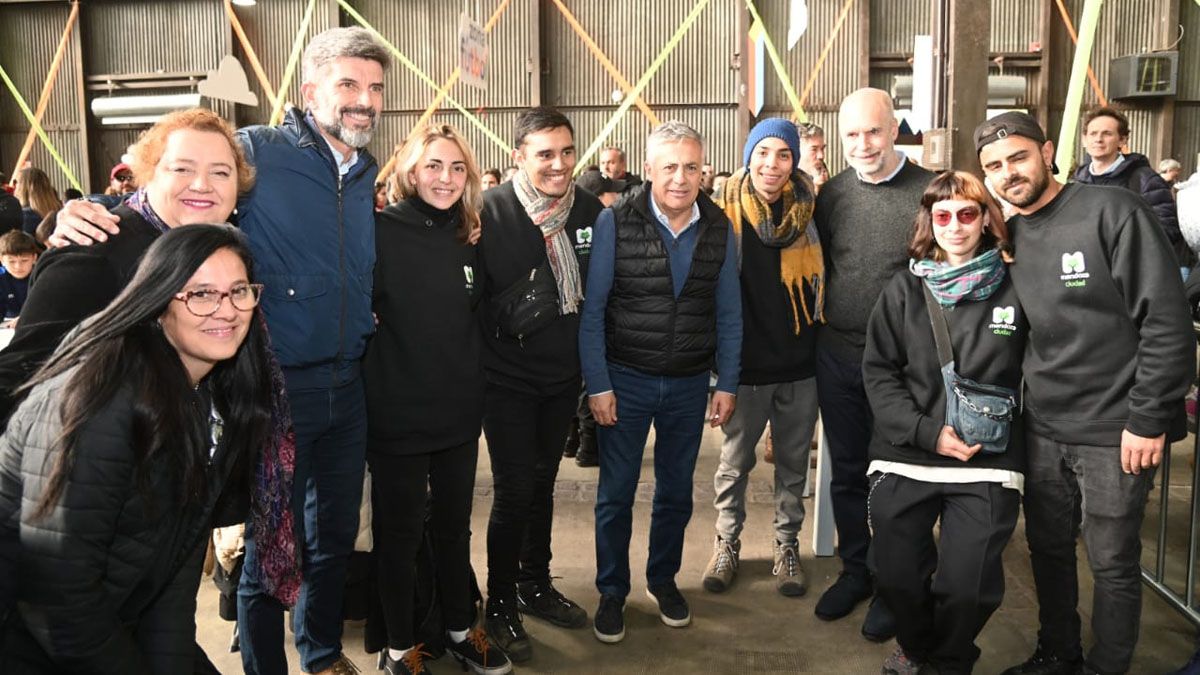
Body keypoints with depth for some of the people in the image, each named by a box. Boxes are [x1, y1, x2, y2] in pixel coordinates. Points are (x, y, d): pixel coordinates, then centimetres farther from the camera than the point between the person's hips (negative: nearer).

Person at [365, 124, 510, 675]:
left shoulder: (467, 238, 7)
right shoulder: (382, 231, -11)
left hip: (459, 412, 5)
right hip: (397, 414, -5)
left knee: (454, 526, 18)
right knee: (399, 532, 10)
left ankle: (460, 630, 36)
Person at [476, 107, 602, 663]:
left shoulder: (590, 209, -2)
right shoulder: (490, 211, -17)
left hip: (563, 375, 5)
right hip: (508, 378, -4)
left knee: (542, 483, 18)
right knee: (514, 490, 0)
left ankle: (536, 585, 36)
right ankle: (500, 606, 20)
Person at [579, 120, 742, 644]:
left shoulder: (719, 229, -2)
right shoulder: (615, 223, -11)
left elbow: (729, 314, 4)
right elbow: (592, 311, -8)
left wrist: (727, 384, 2)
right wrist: (598, 385, -10)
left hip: (690, 384, 3)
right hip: (626, 381, -2)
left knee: (676, 491, 16)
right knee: (616, 494, 8)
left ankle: (663, 580, 37)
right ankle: (612, 592, 27)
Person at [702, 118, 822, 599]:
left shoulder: (809, 212, -1)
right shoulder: (725, 214, -6)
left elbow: (820, 283, 10)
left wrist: (819, 339, 8)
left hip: (799, 364, 2)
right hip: (745, 364, -2)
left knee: (793, 463, 13)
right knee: (734, 463, 12)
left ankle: (787, 546, 29)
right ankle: (727, 544, 30)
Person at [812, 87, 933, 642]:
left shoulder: (928, 191, -8)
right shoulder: (832, 194, 4)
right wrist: (826, 326, 10)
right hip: (838, 355, 4)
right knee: (847, 471, 15)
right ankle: (855, 570, 32)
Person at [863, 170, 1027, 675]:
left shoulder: (1016, 289, 2)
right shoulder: (904, 289, 4)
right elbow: (878, 372, 1)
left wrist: (995, 426, -3)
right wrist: (927, 432, -11)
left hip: (987, 462, -1)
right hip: (905, 456, 1)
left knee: (968, 586, -6)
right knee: (896, 575, 3)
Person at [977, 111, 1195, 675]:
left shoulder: (1113, 213, -12)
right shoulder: (1007, 237, 7)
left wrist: (1147, 419, -16)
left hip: (1114, 433, -6)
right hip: (1043, 429, 6)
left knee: (1111, 564, 8)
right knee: (1047, 549, 17)